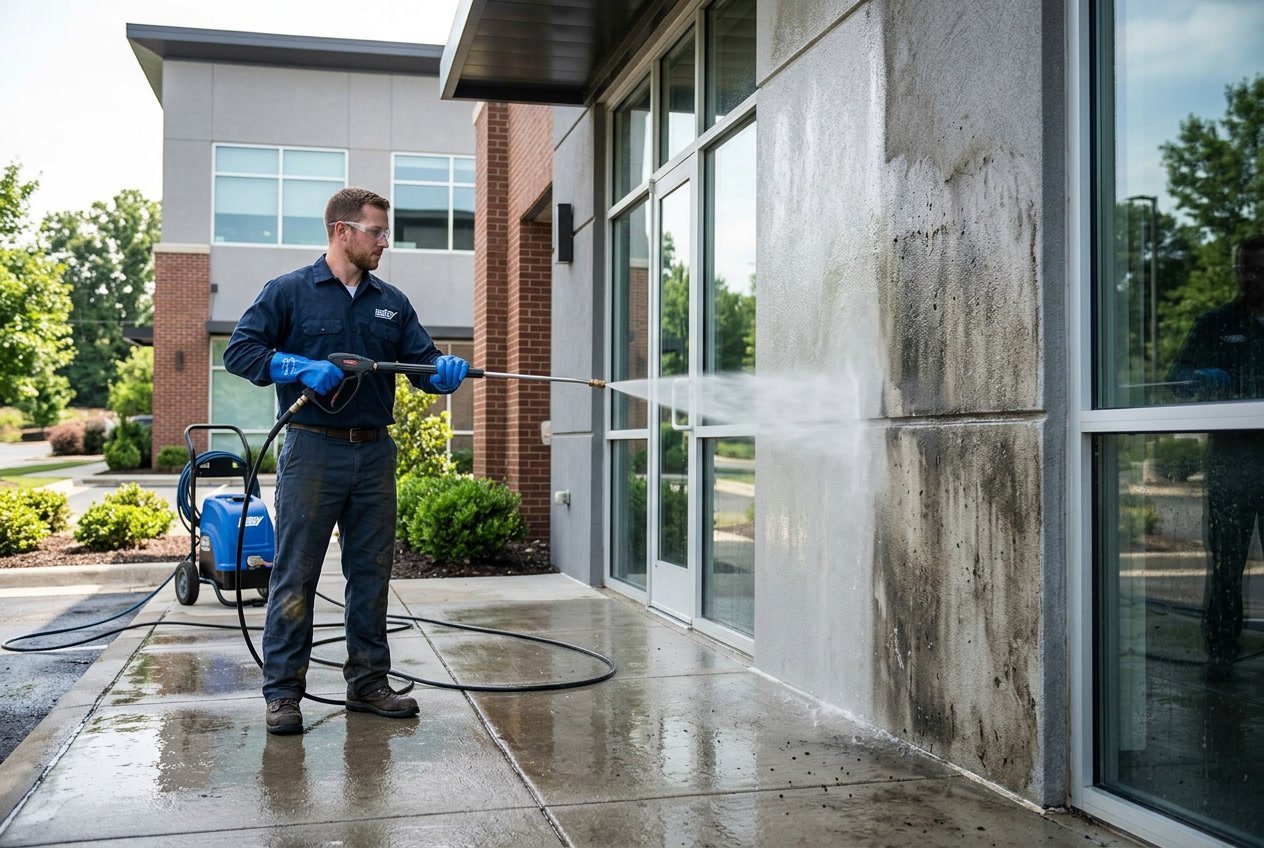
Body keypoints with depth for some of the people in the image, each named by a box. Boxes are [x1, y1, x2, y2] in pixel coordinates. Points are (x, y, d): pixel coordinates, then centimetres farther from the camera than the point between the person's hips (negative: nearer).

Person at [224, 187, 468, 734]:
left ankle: (368, 681, 21)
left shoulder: (391, 304, 14)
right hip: (312, 449, -5)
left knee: (372, 572, 10)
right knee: (295, 573, -2)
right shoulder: (289, 292, 1)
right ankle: (282, 691, 6)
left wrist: (446, 371, -14)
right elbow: (239, 351, -4)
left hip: (374, 451, 5)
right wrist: (302, 368, -18)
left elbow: (425, 365, 9)